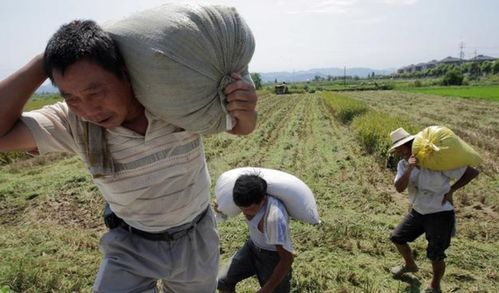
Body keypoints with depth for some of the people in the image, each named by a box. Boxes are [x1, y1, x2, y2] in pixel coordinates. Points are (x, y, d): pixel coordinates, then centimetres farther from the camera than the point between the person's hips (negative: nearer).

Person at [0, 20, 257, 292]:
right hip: (130, 245, 0)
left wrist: (245, 113, -35)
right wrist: (43, 62, -30)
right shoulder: (74, 122, -21)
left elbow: (239, 127, -11)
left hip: (196, 237, 1)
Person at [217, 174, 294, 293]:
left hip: (274, 255, -6)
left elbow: (287, 259, -31)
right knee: (222, 282, 5)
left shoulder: (274, 217, -40)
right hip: (253, 247, 6)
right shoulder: (247, 200, -21)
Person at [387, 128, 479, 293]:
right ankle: (410, 265, 42)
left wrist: (450, 191, -16)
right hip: (418, 212, 6)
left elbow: (473, 172, -17)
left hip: (440, 214, -6)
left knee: (435, 256, 2)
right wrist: (410, 168, -32)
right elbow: (399, 188, -20)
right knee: (397, 238, 14)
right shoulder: (403, 164, -5)